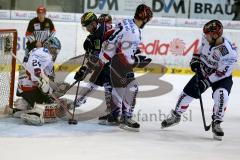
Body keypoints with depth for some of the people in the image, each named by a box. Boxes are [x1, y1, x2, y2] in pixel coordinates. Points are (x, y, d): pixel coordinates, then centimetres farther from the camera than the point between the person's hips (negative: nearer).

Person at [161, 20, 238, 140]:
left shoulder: (229, 52, -34)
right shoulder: (207, 38, -16)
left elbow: (222, 72, -29)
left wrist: (207, 81, -29)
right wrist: (195, 59, -1)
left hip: (222, 77, -5)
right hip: (203, 71, 5)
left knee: (221, 95, -31)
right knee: (188, 92, 5)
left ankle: (216, 124, -14)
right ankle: (176, 116, 28)